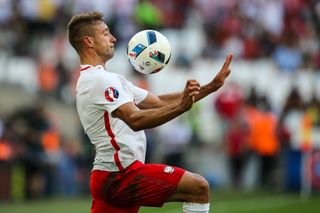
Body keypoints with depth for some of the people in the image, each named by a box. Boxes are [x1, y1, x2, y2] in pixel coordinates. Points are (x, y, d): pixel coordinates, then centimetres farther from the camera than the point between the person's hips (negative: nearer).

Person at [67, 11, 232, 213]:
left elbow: (158, 102, 19)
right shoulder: (98, 79, -12)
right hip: (121, 173, -10)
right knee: (199, 187, -9)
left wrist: (210, 87, 12)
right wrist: (181, 107, -39)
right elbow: (135, 120, -27)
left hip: (108, 177, 10)